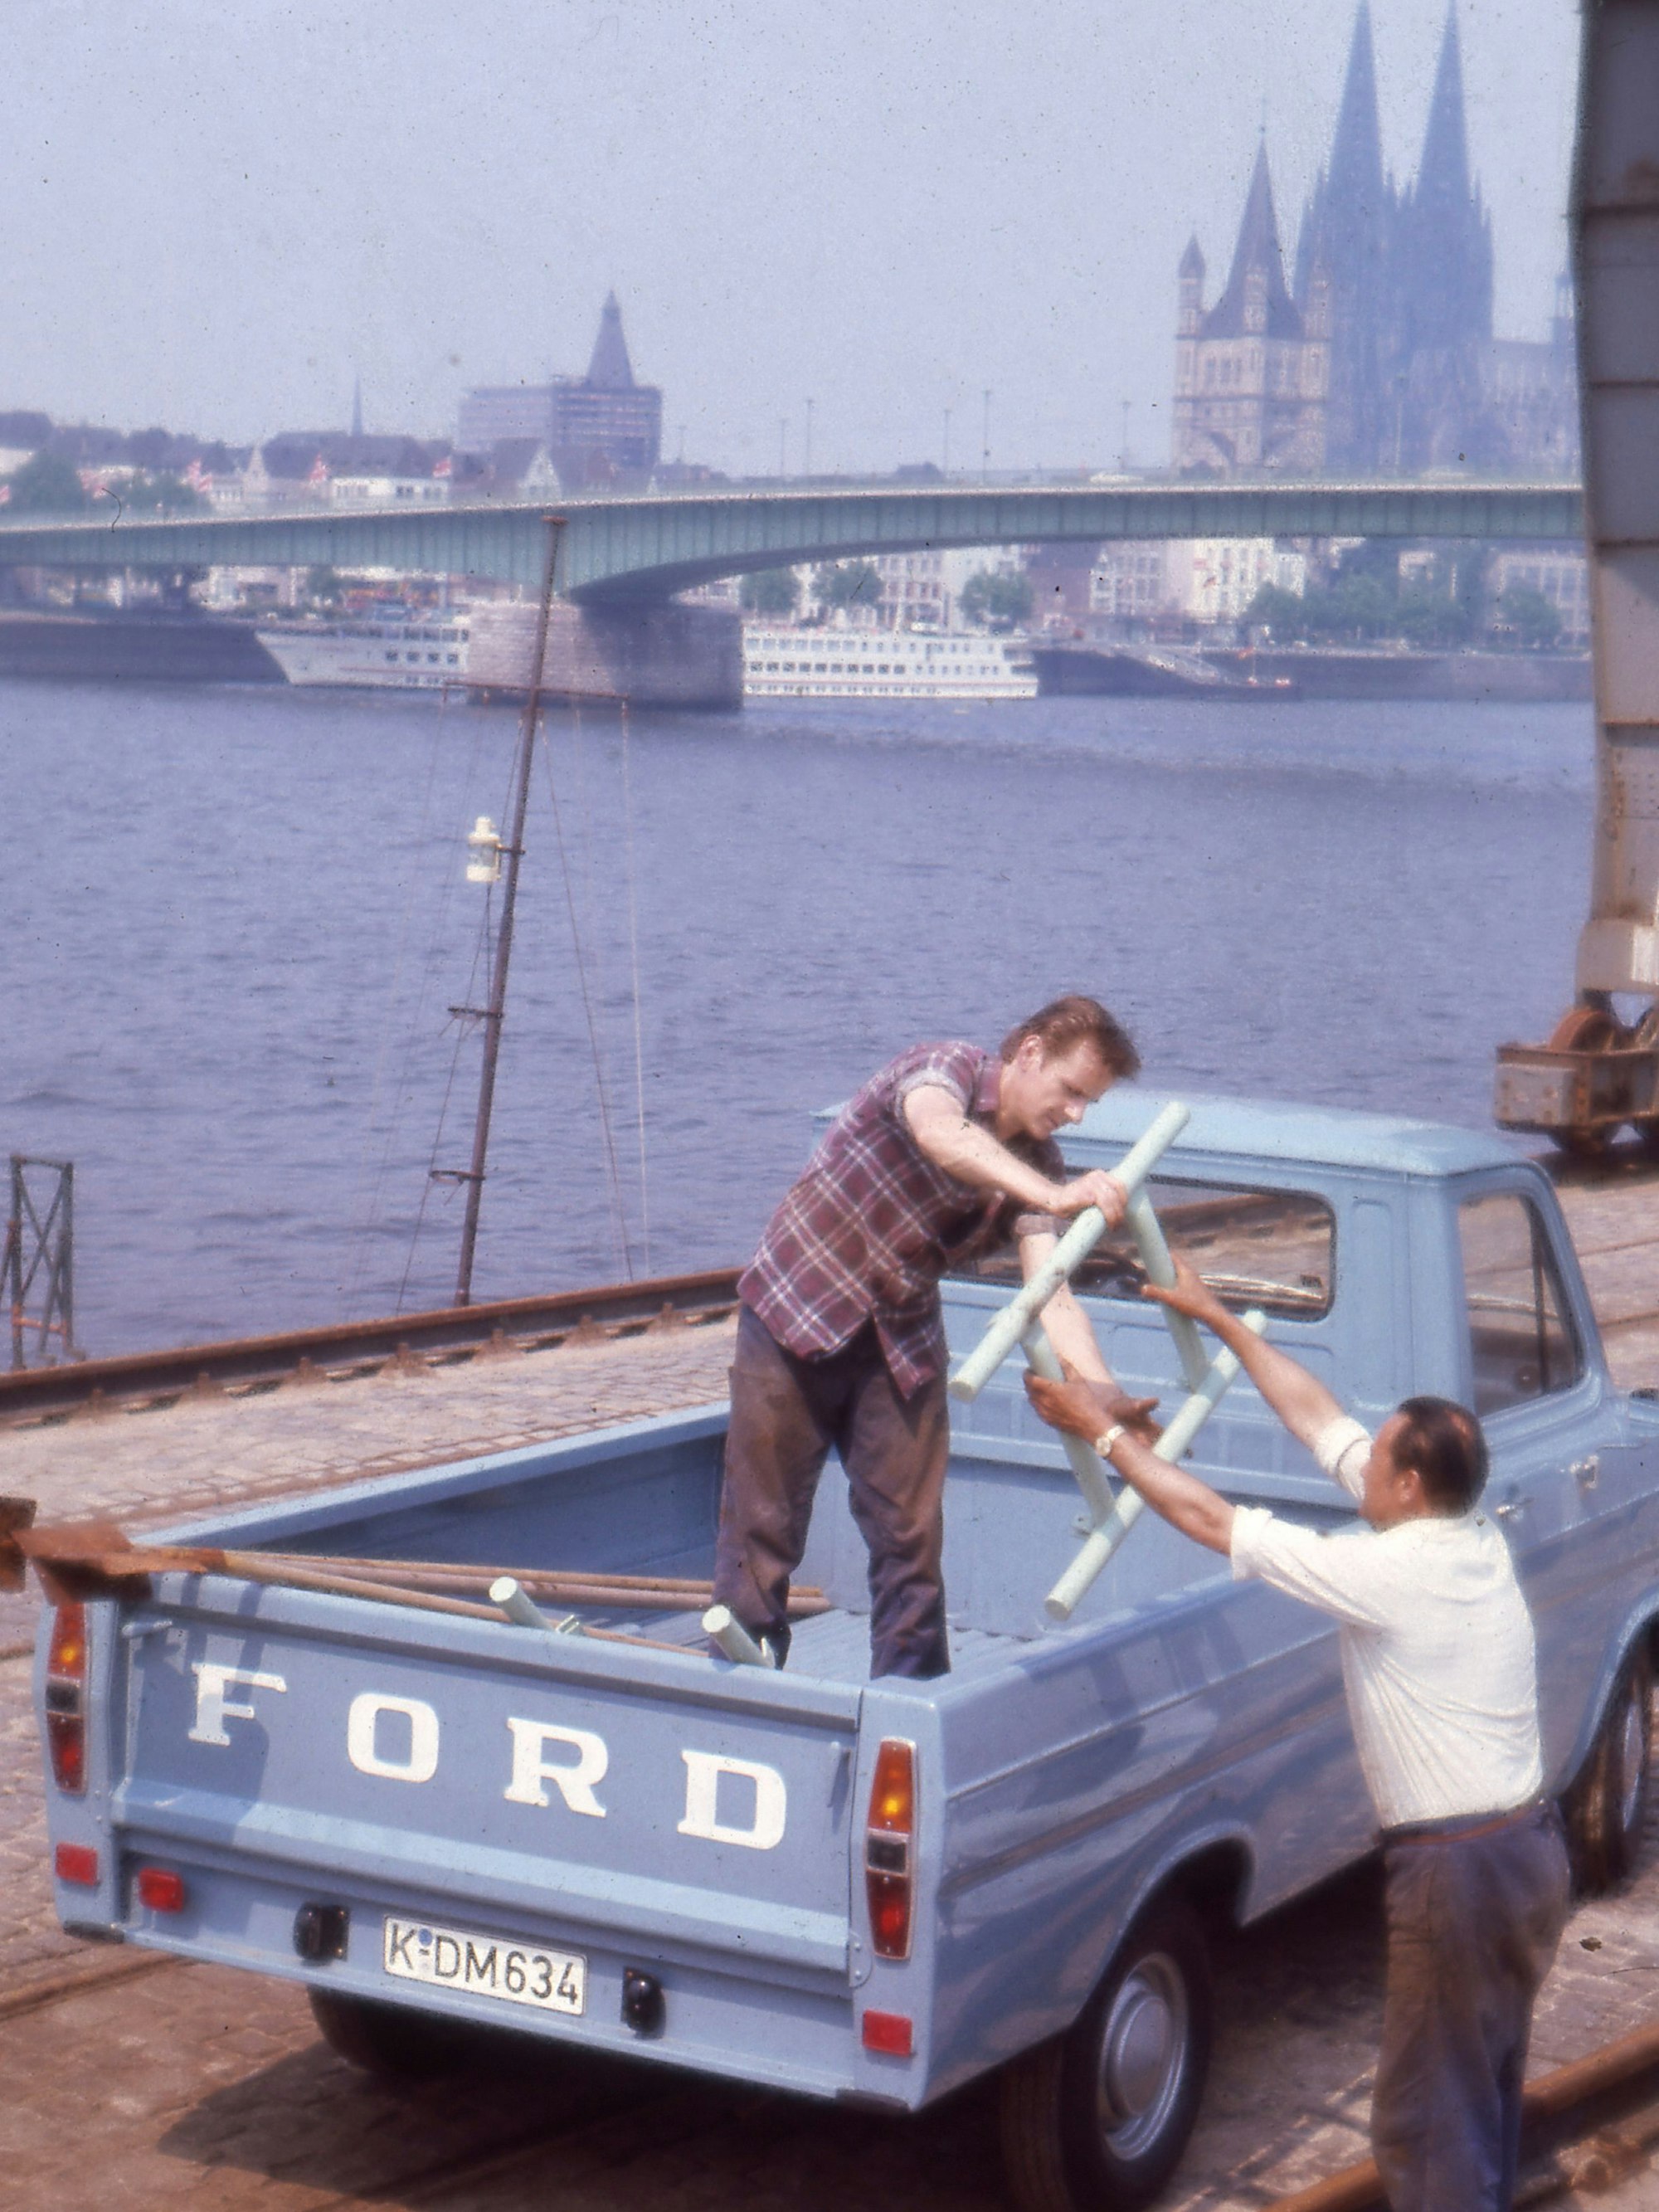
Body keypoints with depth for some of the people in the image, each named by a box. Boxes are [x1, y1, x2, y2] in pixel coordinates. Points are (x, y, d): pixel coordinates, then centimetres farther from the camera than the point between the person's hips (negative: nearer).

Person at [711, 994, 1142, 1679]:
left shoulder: (1036, 1164, -2)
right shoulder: (945, 1068, -18)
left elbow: (1052, 1297, -11)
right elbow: (938, 1132, -43)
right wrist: (1053, 1196, -57)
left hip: (902, 1335, 6)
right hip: (797, 1309, -5)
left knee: (911, 1534, 2)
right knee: (763, 1524, -1)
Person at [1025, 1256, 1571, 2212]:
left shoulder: (1389, 1575, -20)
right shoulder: (1476, 1542, 4)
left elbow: (1209, 1519, -15)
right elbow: (1321, 1418, 11)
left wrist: (1103, 1429, -4)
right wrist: (1223, 1320, 16)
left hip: (1456, 1872, -9)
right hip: (1536, 1843, 9)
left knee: (1422, 2116, 1)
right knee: (1490, 2088, 23)